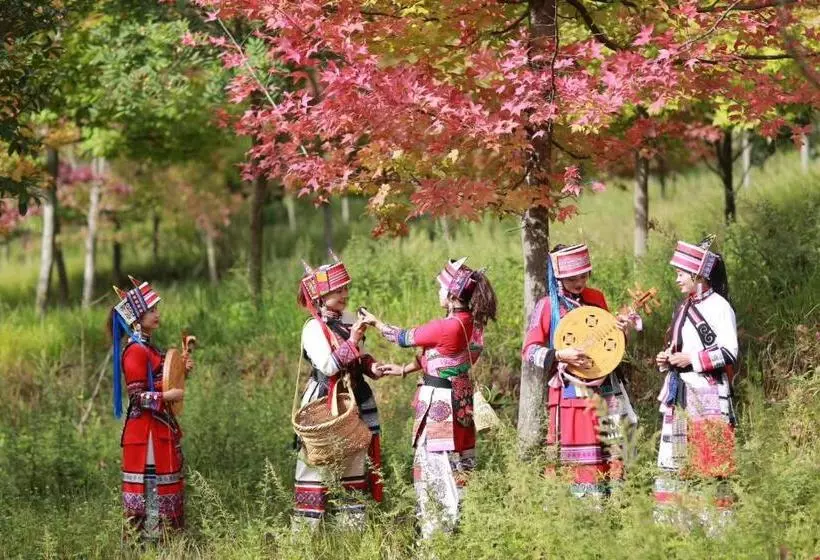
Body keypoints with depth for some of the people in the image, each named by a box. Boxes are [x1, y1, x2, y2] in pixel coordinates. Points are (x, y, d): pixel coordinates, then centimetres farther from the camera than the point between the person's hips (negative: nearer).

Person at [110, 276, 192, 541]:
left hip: (162, 426, 10)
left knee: (167, 480, 12)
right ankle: (146, 536, -2)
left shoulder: (149, 348, 14)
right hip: (145, 429, -10)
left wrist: (181, 370, 8)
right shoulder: (135, 351, -15)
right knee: (150, 482, -6)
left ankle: (162, 533, 18)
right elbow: (138, 396, -19)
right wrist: (166, 396, -26)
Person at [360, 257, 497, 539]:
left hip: (439, 404, -9)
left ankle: (438, 534, 0)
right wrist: (404, 370, 19)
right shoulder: (472, 323, 5)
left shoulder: (447, 327, -21)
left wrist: (375, 322, 9)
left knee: (435, 467, -3)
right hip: (460, 402, 9)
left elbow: (405, 338, -7)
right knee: (458, 470, 15)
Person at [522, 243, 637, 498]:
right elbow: (529, 350, -5)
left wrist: (620, 329, 0)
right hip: (570, 389, -4)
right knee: (580, 453, -4)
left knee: (613, 450, 3)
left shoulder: (597, 298, 10)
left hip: (605, 388, 4)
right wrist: (559, 355, -20)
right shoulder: (547, 306, -4)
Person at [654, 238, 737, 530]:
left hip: (708, 395, -8)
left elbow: (729, 353, -13)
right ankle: (670, 518, 12)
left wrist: (690, 359, -16)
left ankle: (716, 521, -4)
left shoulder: (718, 306, -8)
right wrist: (666, 359, 7)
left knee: (709, 459, -8)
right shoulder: (683, 308, 17)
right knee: (675, 460, 8)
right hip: (680, 394, 8)